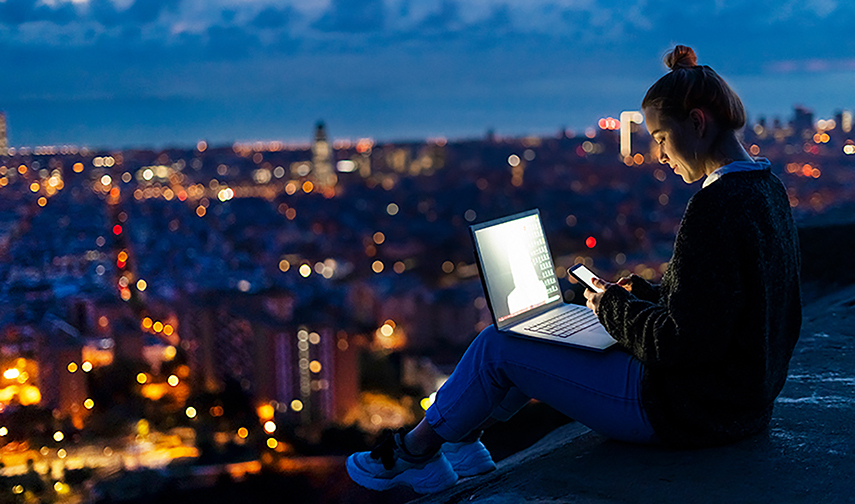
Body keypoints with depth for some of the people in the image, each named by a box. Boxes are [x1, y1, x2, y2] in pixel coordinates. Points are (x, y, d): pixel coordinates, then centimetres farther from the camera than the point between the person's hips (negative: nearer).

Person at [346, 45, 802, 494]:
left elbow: (682, 341, -26)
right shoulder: (765, 190, 7)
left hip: (687, 411, -10)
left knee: (497, 346, 2)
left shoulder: (716, 208, -25)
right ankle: (458, 436, 32)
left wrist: (615, 307, -10)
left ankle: (414, 449, 25)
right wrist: (643, 294, 8)